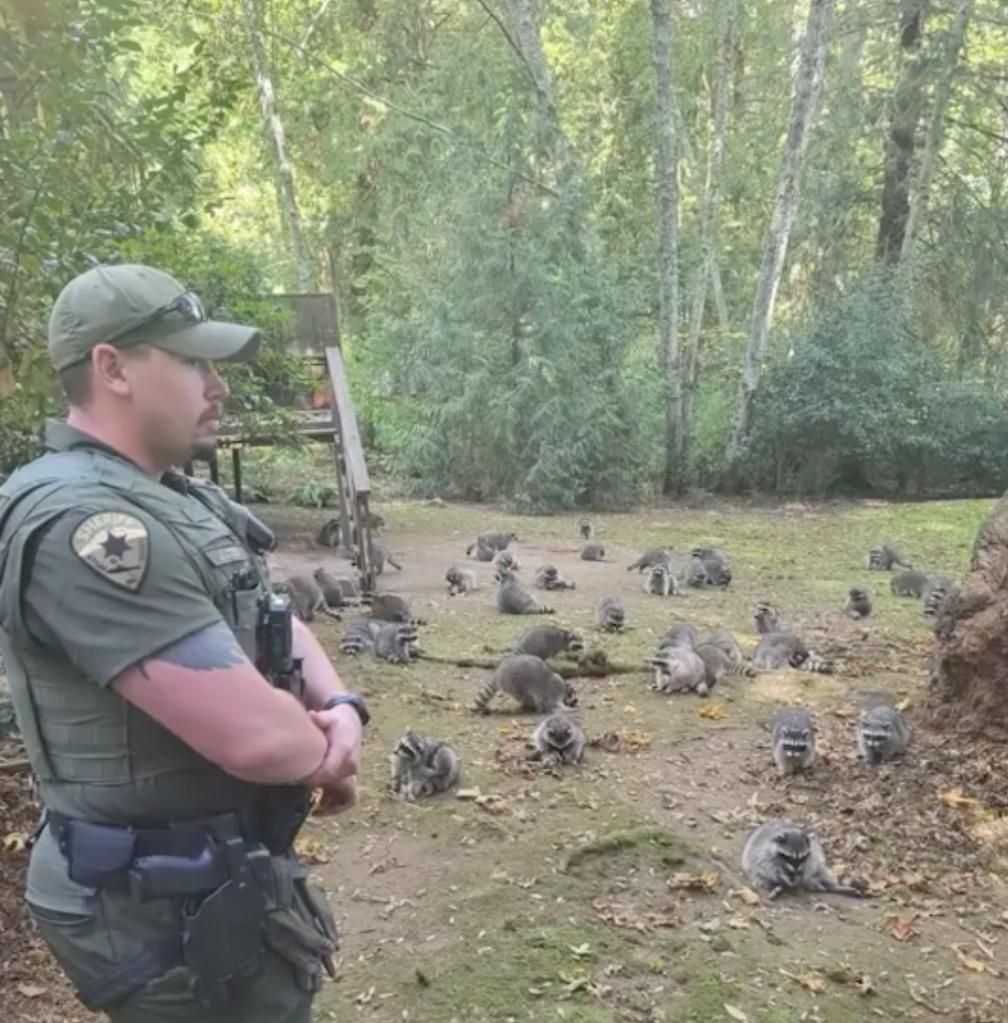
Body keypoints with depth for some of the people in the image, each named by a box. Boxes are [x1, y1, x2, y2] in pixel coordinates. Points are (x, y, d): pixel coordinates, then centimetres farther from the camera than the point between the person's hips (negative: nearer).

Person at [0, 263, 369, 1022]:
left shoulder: (180, 500, 6)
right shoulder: (85, 525, -27)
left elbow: (275, 625, 13)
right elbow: (256, 736, -32)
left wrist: (342, 710, -8)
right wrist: (325, 754, -10)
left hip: (221, 876, 9)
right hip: (170, 910, -9)